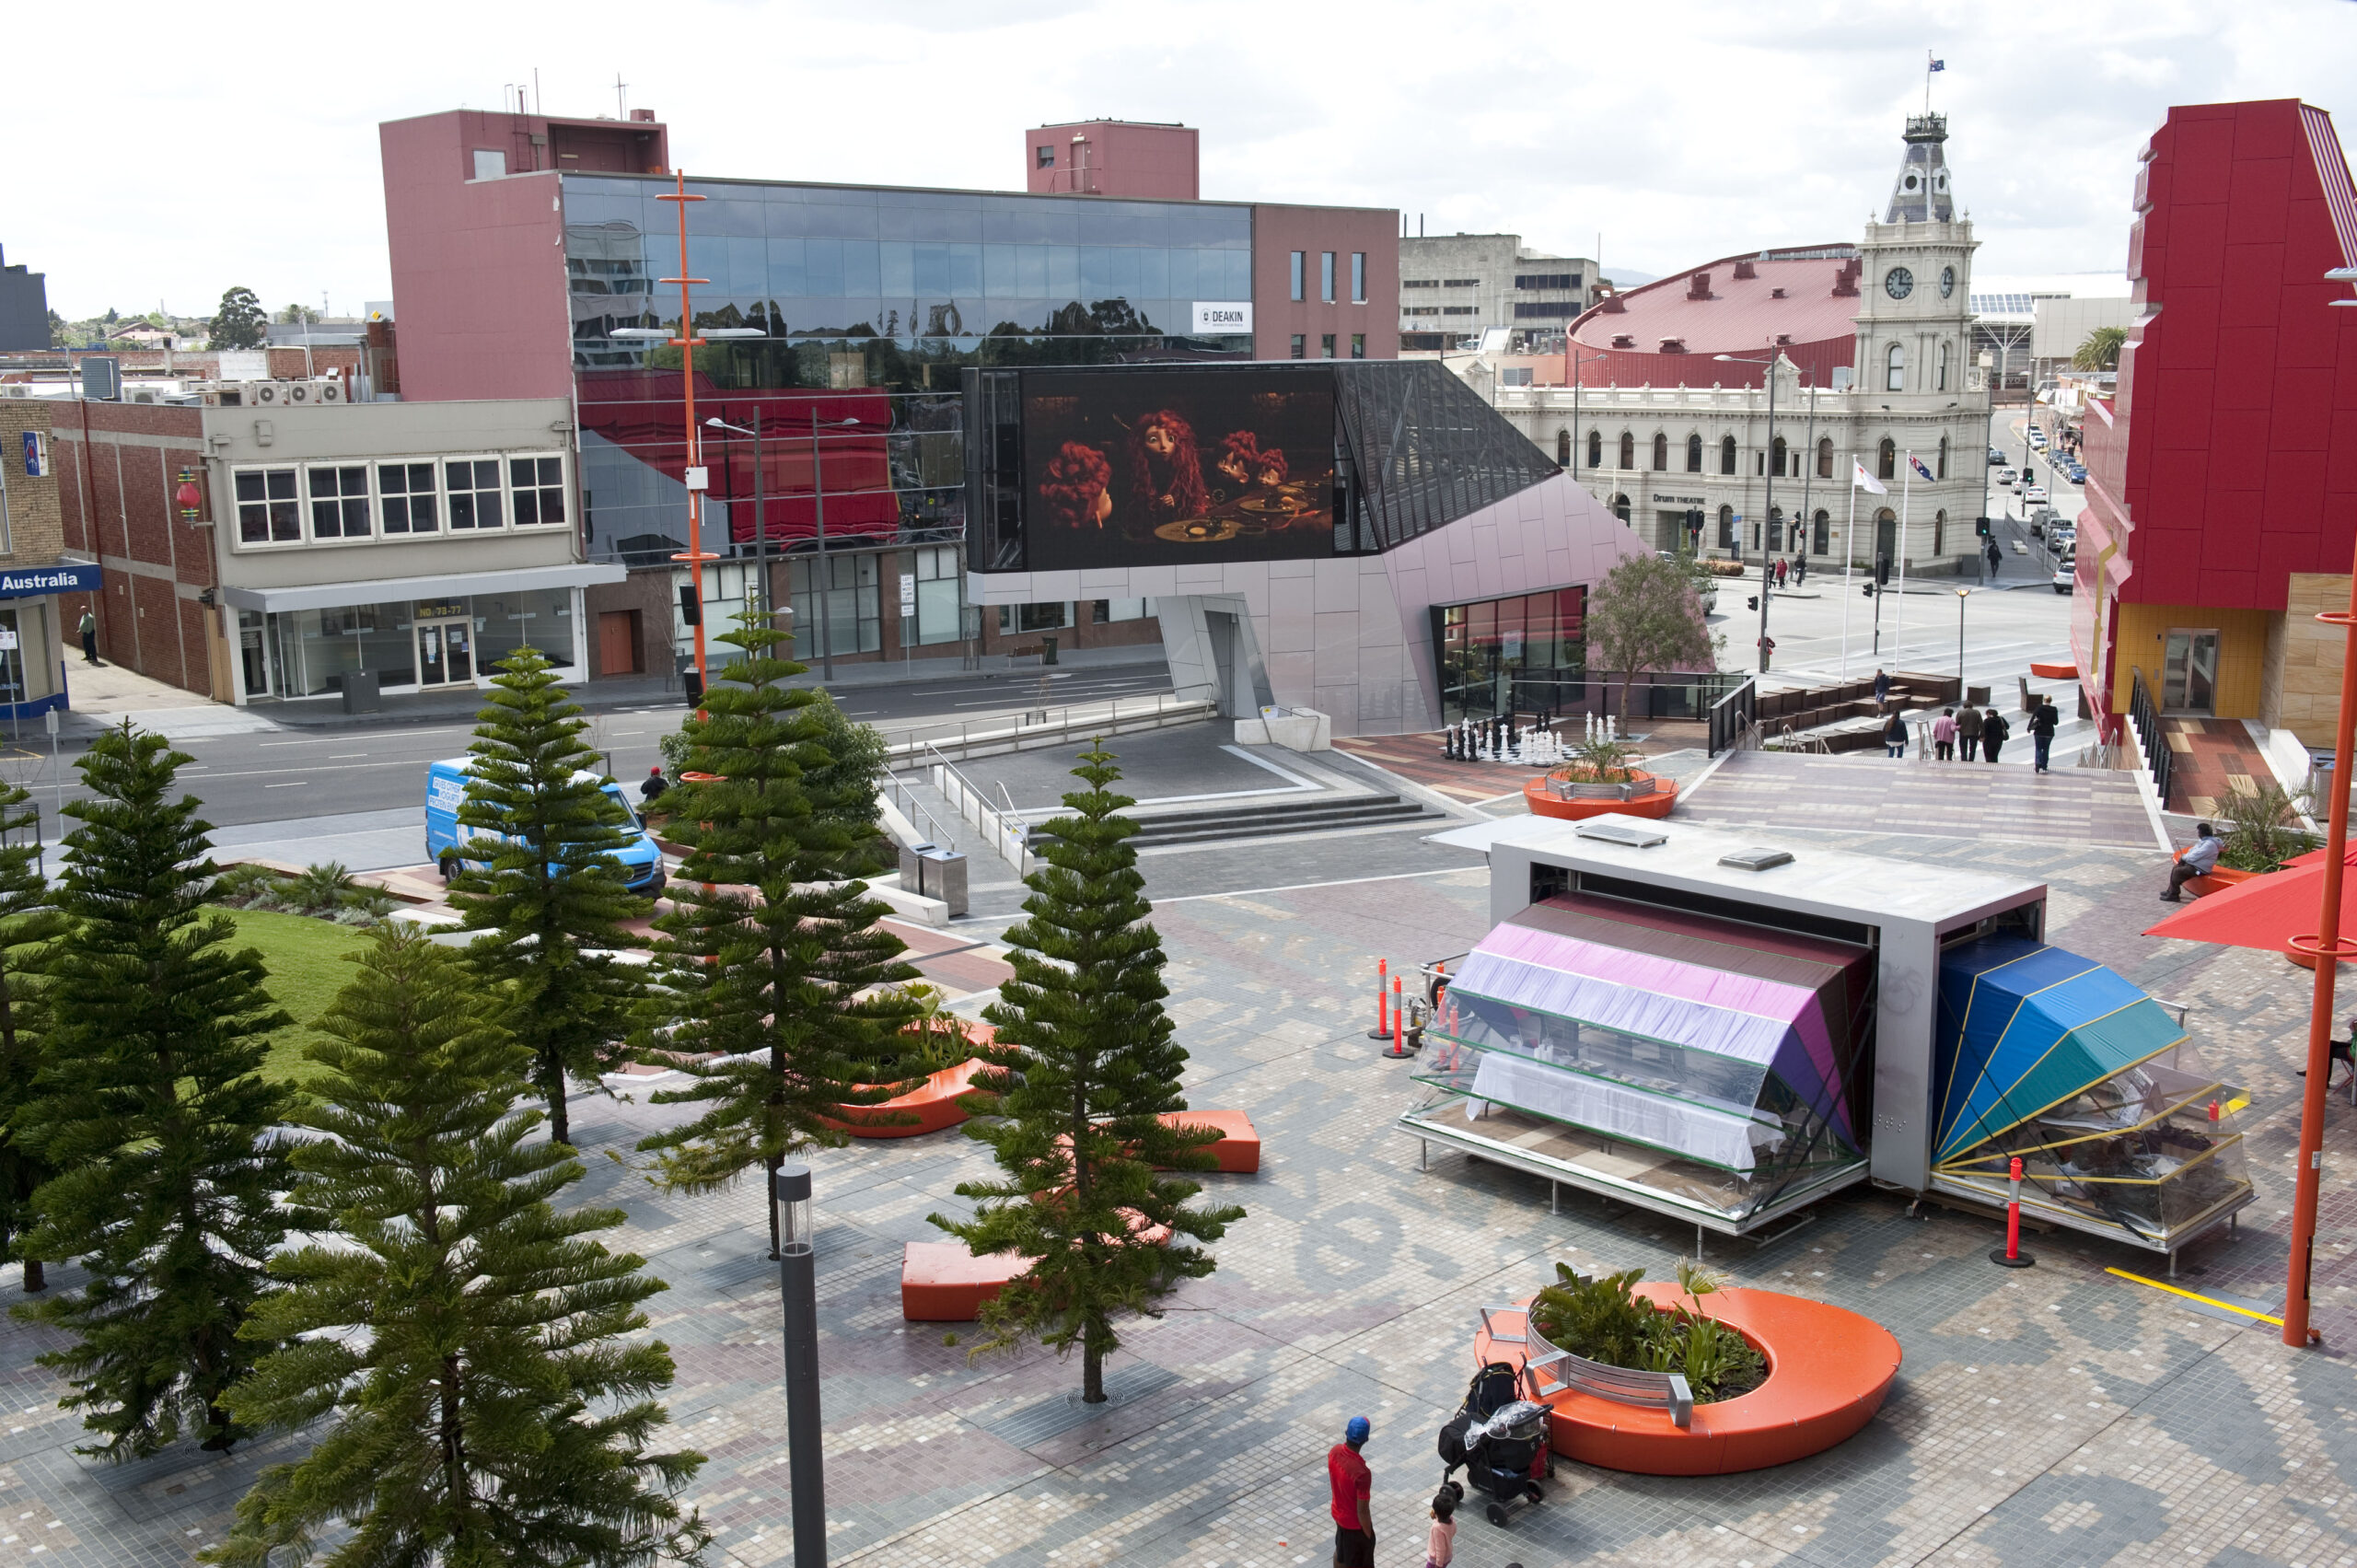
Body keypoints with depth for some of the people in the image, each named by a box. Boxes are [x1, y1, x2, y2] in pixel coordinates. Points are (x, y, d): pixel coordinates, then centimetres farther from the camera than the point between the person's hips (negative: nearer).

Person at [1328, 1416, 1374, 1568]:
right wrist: (1369, 1536, -11)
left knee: (1340, 1551, 32)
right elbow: (1362, 1511, -28)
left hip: (1338, 1514, 7)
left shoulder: (1334, 1451, -17)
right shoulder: (1362, 1473, -39)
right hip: (1355, 1524, -7)